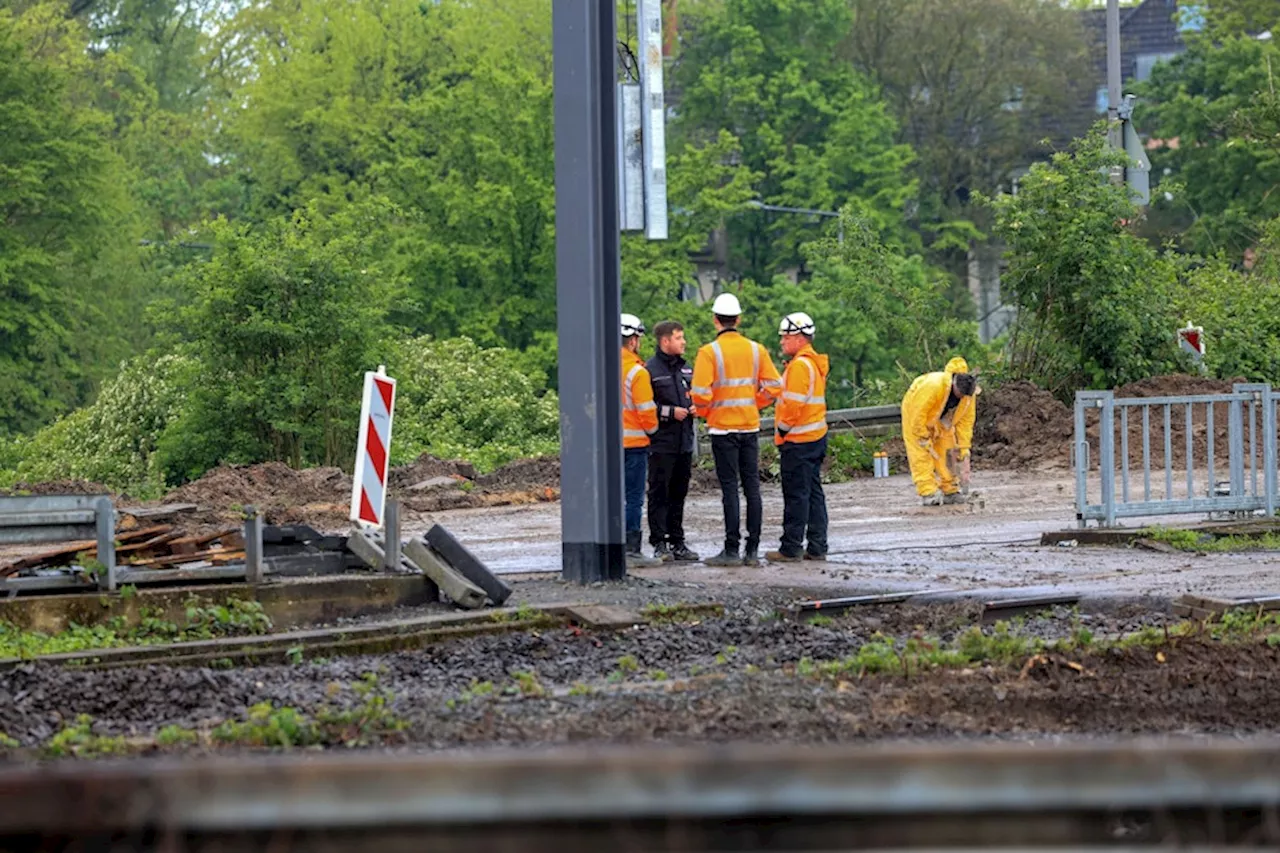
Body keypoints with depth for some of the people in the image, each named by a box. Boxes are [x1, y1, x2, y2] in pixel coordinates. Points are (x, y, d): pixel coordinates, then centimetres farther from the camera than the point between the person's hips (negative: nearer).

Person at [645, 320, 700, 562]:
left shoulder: (686, 368, 16)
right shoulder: (651, 370, -8)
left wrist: (694, 407, 7)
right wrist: (670, 412, -17)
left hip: (684, 441, 7)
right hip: (662, 443, -7)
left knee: (678, 494, 12)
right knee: (659, 494, -5)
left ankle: (677, 542, 17)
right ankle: (659, 543, -3)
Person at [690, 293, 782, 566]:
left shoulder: (709, 352, -10)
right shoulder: (756, 350, 4)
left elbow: (701, 394, -17)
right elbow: (773, 387, 2)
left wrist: (703, 411, 4)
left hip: (723, 428, -4)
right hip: (750, 426, 4)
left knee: (730, 488, -3)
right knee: (752, 487, 7)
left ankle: (732, 550, -3)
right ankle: (752, 551, 8)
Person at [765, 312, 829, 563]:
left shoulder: (800, 365, -16)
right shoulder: (816, 363, 16)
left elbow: (793, 404, -21)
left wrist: (781, 431, -10)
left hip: (798, 440, -10)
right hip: (816, 437, 10)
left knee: (796, 495, -6)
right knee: (813, 493, 11)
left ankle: (791, 549, -4)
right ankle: (817, 547, 13)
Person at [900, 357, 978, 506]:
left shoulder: (970, 394, -23)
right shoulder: (933, 386, -42)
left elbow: (965, 423, -15)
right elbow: (918, 415, -33)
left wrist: (964, 452, -16)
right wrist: (924, 440, -24)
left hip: (942, 420, 5)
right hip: (916, 411, -5)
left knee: (946, 452, -1)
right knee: (921, 454, -13)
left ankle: (950, 490, 4)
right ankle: (928, 493, -18)